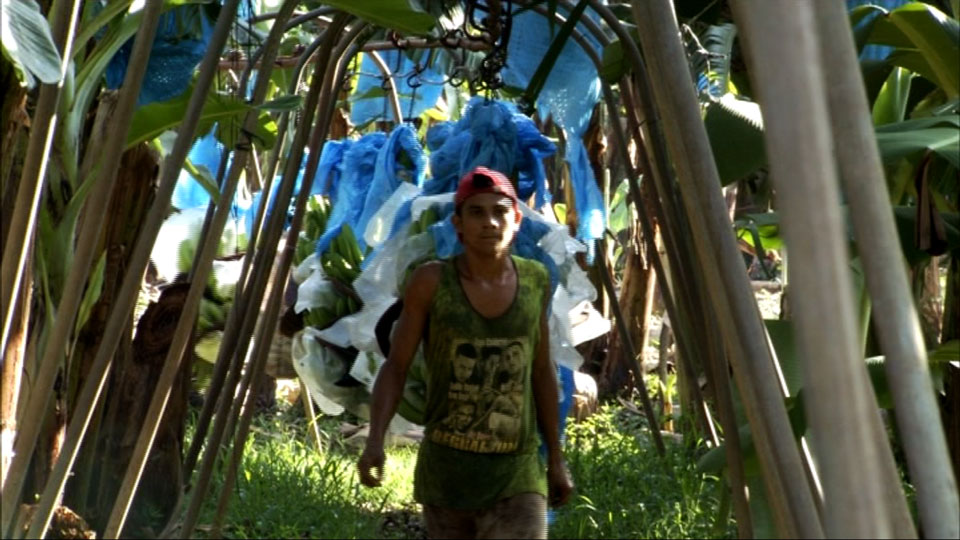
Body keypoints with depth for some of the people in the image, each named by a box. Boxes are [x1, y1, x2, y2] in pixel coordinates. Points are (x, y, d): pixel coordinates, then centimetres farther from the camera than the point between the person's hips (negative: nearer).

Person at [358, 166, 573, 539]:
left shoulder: (534, 280, 1)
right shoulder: (432, 281, -8)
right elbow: (394, 368, -3)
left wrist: (556, 458, 16)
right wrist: (374, 441, -19)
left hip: (517, 481, 1)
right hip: (445, 473, -1)